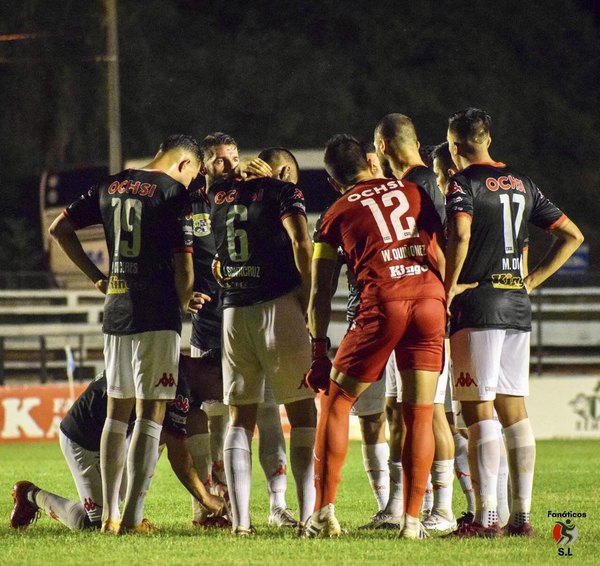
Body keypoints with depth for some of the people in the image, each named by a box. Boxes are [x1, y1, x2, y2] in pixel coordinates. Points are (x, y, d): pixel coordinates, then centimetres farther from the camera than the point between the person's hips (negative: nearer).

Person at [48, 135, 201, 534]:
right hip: (157, 316, -6)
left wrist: (96, 277, 18)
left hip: (115, 312, 6)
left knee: (118, 411, 13)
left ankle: (110, 515, 13)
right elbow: (183, 262, -12)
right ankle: (133, 516, -9)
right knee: (151, 414, -4)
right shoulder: (173, 193, -9)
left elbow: (60, 228, 18)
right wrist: (183, 303, 7)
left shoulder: (111, 186, 11)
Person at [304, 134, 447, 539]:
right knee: (420, 415, 8)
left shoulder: (339, 212, 14)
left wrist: (319, 352, 15)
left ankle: (325, 511, 5)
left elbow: (321, 290, 12)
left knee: (337, 402, 12)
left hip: (382, 303, -2)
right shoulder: (412, 191, 21)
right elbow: (442, 256, 20)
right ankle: (412, 518, 5)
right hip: (430, 298, 2)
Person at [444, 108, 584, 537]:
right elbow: (572, 236, 17)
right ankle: (522, 515, 7)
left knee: (479, 409, -6)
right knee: (514, 409, 9)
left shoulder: (463, 184, -6)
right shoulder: (523, 185, 15)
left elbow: (461, 237, -24)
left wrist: (448, 288, -13)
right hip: (517, 307, 6)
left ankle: (486, 515, -11)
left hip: (477, 305, -6)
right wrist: (532, 280, 15)